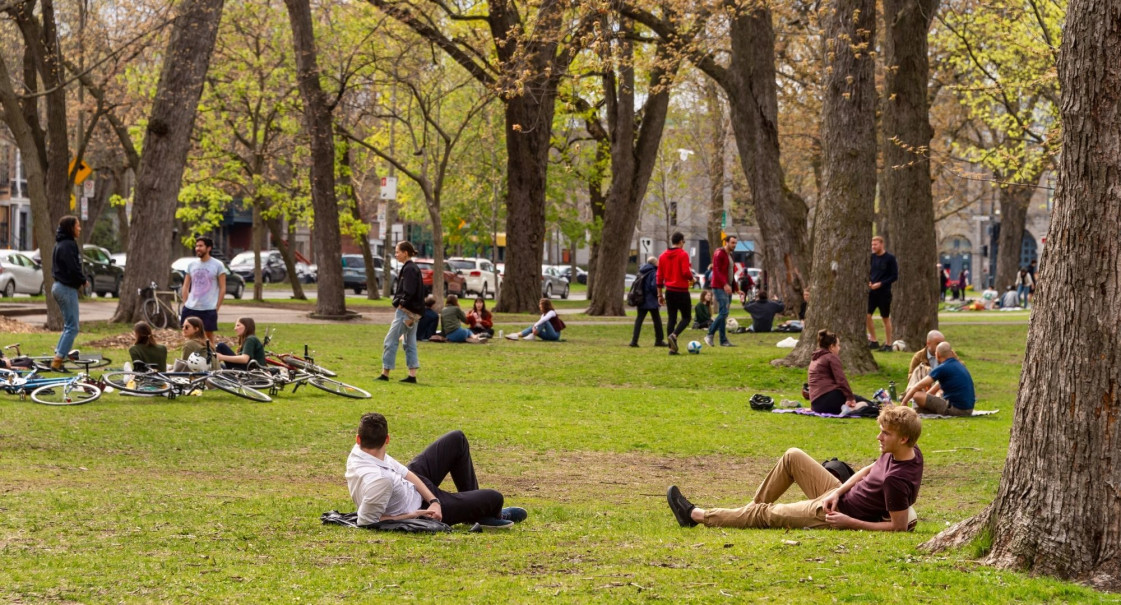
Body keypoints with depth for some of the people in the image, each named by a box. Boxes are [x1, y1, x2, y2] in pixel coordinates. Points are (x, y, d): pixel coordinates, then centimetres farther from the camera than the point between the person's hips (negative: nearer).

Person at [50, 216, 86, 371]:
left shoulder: (60, 244, 15)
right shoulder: (69, 245, -17)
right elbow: (73, 268, -22)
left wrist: (80, 279, 7)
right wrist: (83, 280, -5)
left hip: (59, 286, 10)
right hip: (67, 288, -10)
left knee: (68, 326, 17)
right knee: (72, 327, -7)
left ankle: (58, 357, 16)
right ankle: (57, 362, -10)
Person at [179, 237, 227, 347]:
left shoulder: (218, 265, -3)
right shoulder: (191, 265, 9)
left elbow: (222, 288, -2)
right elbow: (186, 286, 14)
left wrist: (217, 307, -7)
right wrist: (185, 304, 6)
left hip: (209, 309, -4)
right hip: (191, 308, 4)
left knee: (210, 335, 2)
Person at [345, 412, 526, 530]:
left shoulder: (359, 452, -19)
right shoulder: (378, 480, -44)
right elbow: (366, 521, -35)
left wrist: (433, 500, -16)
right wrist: (412, 516, -23)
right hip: (419, 509, -8)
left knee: (457, 439, 15)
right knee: (494, 498, -2)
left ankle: (474, 506, 33)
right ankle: (491, 516, 41)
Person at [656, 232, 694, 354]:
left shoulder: (663, 256, 8)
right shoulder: (683, 254, -10)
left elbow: (659, 276, 9)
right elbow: (686, 272, -19)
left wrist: (660, 295, 15)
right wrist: (691, 278, 4)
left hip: (669, 291, 6)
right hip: (682, 291, -6)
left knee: (671, 318, 8)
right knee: (686, 317, 5)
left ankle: (672, 347, 3)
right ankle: (674, 335, -20)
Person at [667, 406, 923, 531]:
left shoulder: (896, 479, -33)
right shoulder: (912, 452, -6)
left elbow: (899, 526, -29)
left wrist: (849, 522, -24)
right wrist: (838, 491, -3)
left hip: (834, 515, -9)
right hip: (840, 497, 9)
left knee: (766, 514, 4)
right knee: (793, 456, 14)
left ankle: (696, 515, 19)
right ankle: (751, 508, 26)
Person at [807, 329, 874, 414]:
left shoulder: (814, 359, 26)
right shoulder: (832, 358, -1)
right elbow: (841, 380, -13)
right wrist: (850, 397, -14)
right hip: (829, 397, -8)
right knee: (866, 403, -6)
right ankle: (850, 409, -34)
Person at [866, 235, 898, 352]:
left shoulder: (890, 258, -7)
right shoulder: (871, 257, 6)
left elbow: (895, 276, -8)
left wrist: (881, 284, -17)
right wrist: (868, 281, -5)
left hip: (884, 293, -4)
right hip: (871, 291, 4)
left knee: (886, 318, 4)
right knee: (867, 315, -4)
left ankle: (888, 344, 12)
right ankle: (873, 341, 9)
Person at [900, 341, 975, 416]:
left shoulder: (942, 368, -11)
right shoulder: (960, 365, 15)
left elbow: (918, 386, -7)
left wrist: (903, 403, 2)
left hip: (955, 409, -9)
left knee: (917, 395, -13)